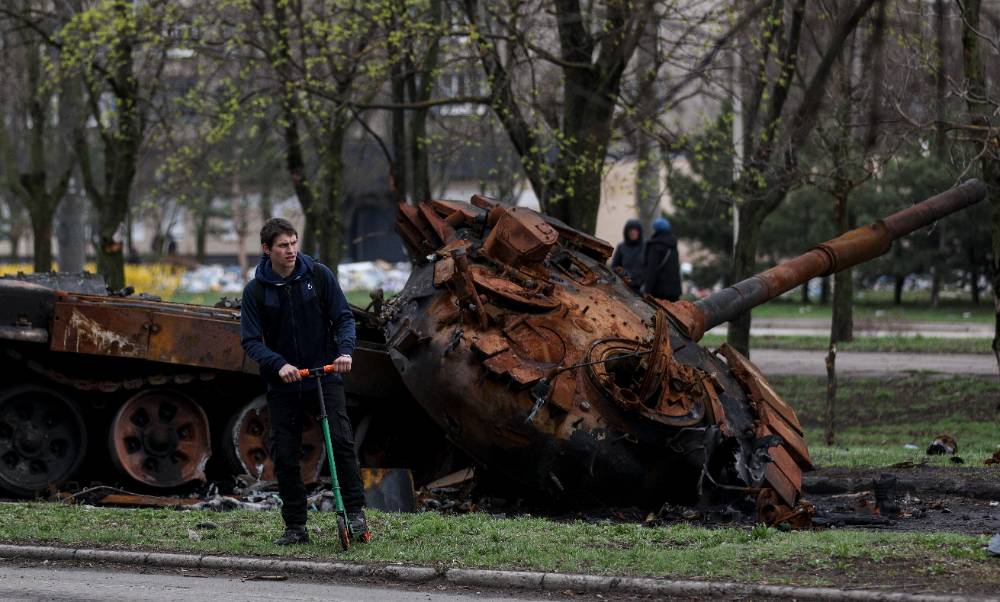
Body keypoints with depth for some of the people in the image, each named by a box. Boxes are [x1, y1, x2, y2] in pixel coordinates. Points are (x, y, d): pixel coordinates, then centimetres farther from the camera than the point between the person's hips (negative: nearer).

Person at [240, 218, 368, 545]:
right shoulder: (255, 291, -3)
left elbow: (344, 317, 0)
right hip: (283, 383, 1)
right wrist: (279, 364, -23)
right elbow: (251, 341, -6)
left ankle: (355, 512, -9)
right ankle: (295, 527, 11)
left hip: (324, 375, -1)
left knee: (341, 440, -18)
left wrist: (345, 350, -19)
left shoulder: (318, 275, -2)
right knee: (284, 456, 0)